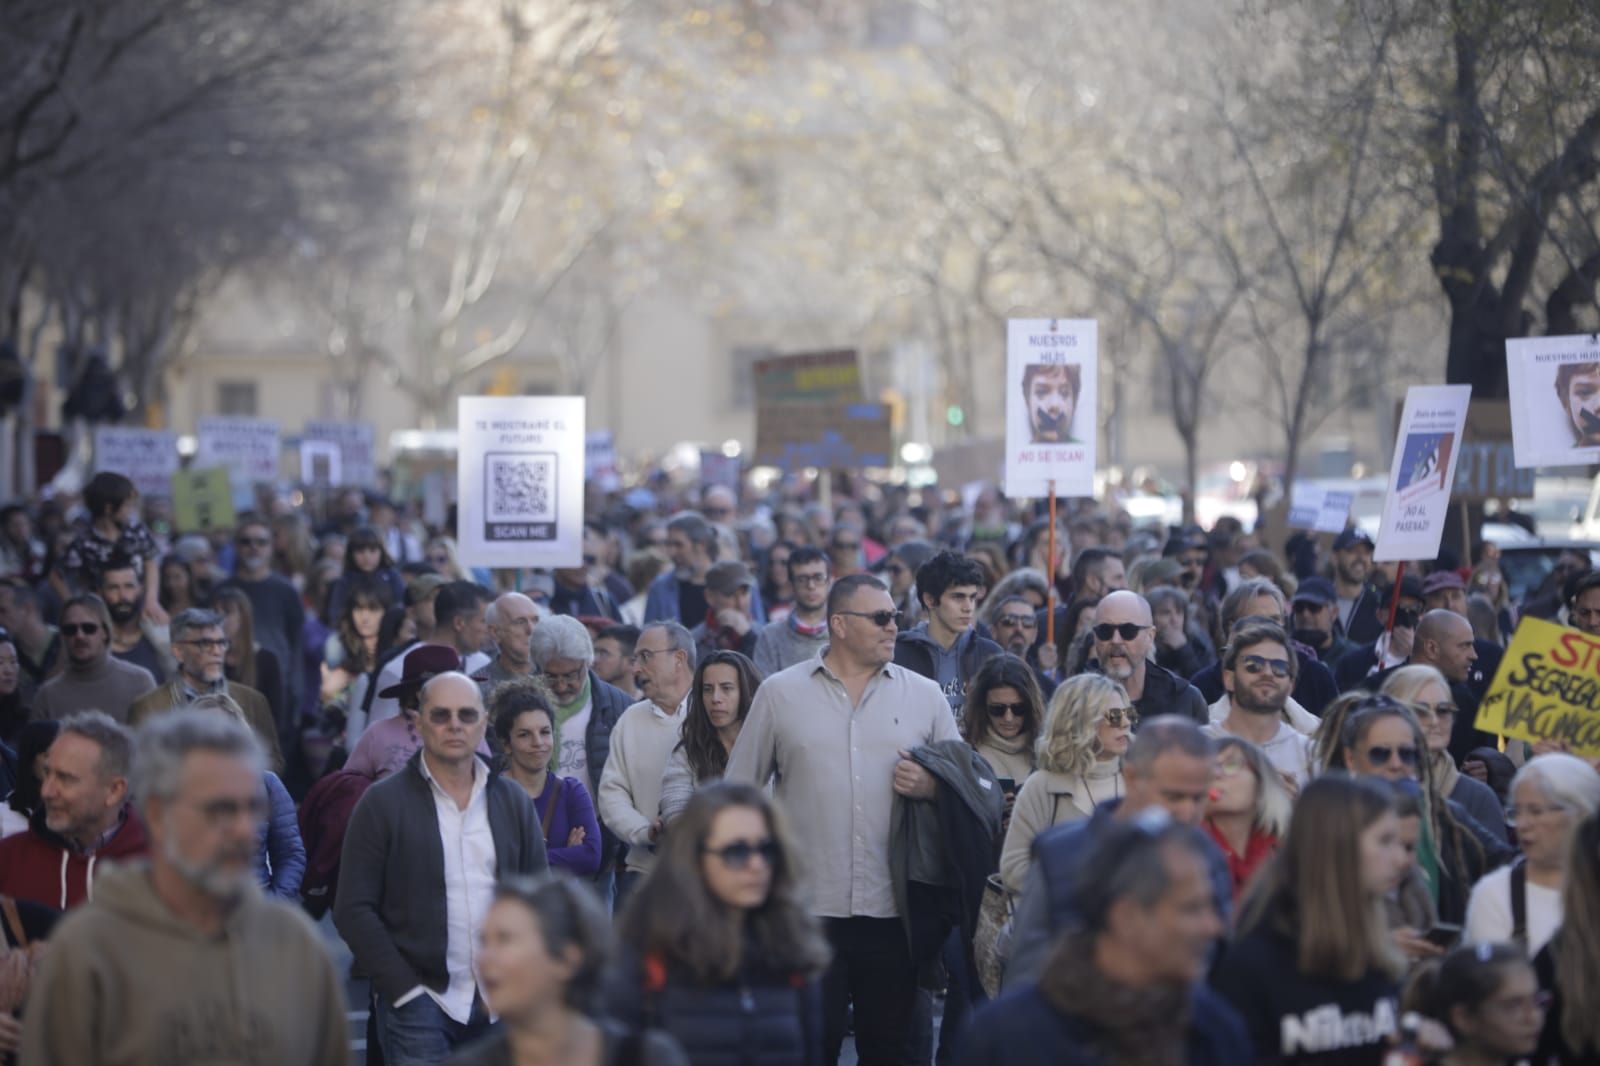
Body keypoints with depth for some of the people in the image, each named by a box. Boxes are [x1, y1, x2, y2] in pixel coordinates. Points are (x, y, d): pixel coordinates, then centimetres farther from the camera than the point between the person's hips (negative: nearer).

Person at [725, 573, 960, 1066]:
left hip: (893, 909, 1)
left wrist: (930, 785, -10)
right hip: (807, 906, -1)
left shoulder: (925, 696, 8)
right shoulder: (780, 693, 5)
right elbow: (738, 789, 8)